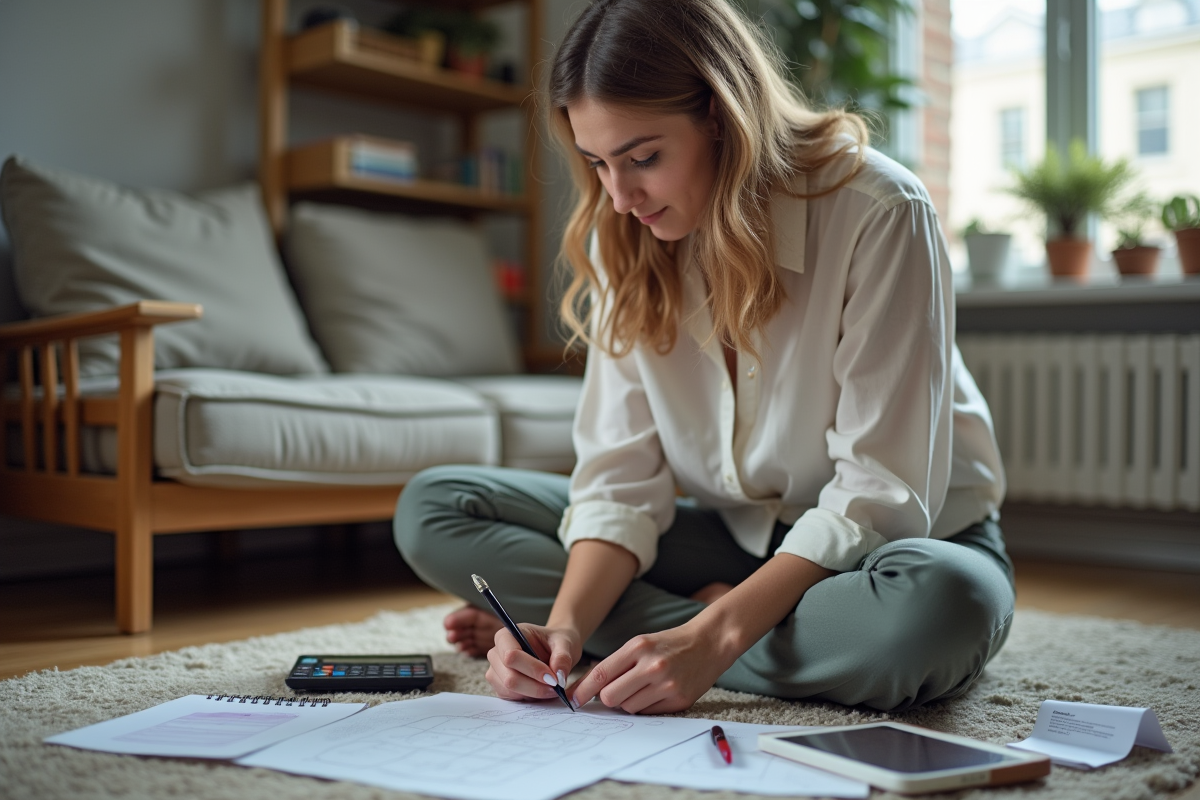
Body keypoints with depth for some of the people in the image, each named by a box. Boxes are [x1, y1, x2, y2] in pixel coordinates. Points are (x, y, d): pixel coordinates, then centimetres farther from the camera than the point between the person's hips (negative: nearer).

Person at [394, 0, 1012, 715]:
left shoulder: (878, 213, -22)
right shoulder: (625, 240, -6)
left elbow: (881, 492, -24)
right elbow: (624, 473, -9)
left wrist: (712, 639, -32)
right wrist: (568, 624, -26)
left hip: (890, 535, -3)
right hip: (732, 534, 4)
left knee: (941, 605, -41)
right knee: (433, 509, -6)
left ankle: (697, 616, -17)